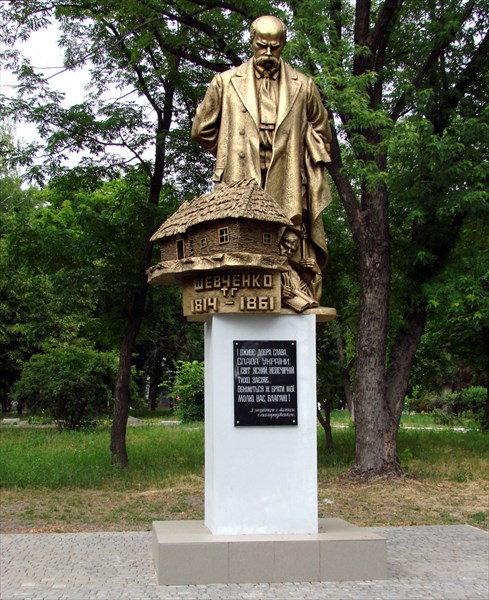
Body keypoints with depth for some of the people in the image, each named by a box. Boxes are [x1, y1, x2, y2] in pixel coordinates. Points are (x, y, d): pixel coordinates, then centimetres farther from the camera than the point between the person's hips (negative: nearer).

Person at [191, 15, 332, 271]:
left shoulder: (302, 86, 14)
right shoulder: (226, 82, 12)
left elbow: (321, 133, 24)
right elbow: (202, 129, 17)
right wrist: (231, 154, 13)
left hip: (287, 184, 1)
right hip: (240, 181, -1)